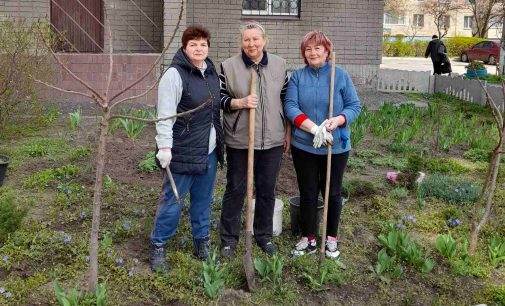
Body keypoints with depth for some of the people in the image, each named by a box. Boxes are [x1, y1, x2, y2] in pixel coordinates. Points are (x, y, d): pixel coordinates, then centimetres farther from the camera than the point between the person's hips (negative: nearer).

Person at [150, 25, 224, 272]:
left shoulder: (212, 73, 11)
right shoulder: (175, 75, -13)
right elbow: (165, 116, -17)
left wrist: (219, 143, 20)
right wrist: (164, 148, -21)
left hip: (209, 151, 7)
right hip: (183, 152, -7)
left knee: (203, 199, 15)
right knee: (172, 200, 1)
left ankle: (202, 243, 29)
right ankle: (157, 247, 15)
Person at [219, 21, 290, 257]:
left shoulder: (279, 65, 4)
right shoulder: (229, 66, -4)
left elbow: (286, 100, 10)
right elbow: (219, 99, -2)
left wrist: (288, 132, 9)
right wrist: (239, 103, -21)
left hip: (272, 140, 3)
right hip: (239, 140, -2)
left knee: (267, 190, 13)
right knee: (235, 190, 7)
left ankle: (264, 235, 30)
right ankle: (229, 238, 22)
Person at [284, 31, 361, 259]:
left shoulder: (340, 75, -1)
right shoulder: (297, 76, 1)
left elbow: (355, 106, -2)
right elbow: (290, 106, -10)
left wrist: (337, 120, -22)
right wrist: (314, 128, -22)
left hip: (336, 146, 0)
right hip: (304, 146, 1)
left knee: (332, 193, 12)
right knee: (307, 193, 10)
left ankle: (332, 237, 30)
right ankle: (308, 239, 25)